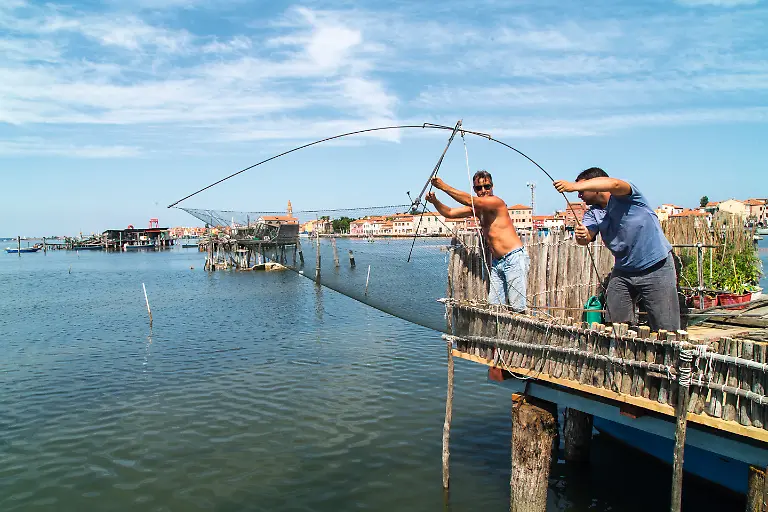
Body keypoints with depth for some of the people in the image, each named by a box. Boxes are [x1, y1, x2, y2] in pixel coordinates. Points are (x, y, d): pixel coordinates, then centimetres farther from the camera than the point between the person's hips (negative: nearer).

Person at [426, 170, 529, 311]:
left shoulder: (497, 202, -12)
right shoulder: (475, 208, 11)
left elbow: (470, 201, -26)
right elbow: (449, 213, 10)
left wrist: (444, 187, -25)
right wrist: (435, 201, -8)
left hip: (514, 258, -8)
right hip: (497, 262, 8)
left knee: (517, 308, -10)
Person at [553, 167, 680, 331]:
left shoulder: (623, 196, -9)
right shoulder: (593, 213, 7)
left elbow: (614, 184, -34)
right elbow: (587, 237, -11)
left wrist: (574, 186, -42)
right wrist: (580, 235, -35)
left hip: (657, 268, -6)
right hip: (623, 271, 6)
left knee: (666, 330, -5)